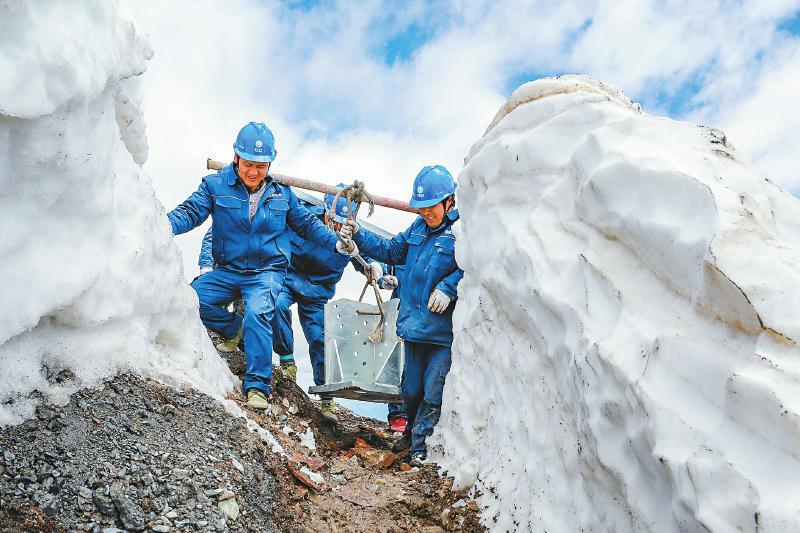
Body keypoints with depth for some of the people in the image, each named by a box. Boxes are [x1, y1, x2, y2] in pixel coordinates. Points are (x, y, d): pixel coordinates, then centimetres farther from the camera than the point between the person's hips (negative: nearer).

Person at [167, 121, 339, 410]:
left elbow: (306, 222, 19)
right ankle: (235, 329, 9)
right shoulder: (215, 186, 0)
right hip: (228, 271, 2)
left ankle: (258, 385, -24)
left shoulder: (281, 193, 6)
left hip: (267, 272, -2)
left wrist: (336, 242, 10)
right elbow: (190, 212, -11)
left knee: (257, 313, -30)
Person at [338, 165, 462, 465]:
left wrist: (448, 288, -30)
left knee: (433, 393, -2)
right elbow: (391, 251, 24)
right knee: (411, 388, 18)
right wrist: (358, 237, 15)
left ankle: (420, 446, 13)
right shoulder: (420, 227, 12)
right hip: (414, 325, 7)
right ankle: (411, 433, 40)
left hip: (444, 331, -7)